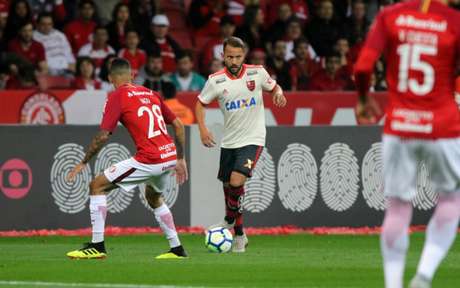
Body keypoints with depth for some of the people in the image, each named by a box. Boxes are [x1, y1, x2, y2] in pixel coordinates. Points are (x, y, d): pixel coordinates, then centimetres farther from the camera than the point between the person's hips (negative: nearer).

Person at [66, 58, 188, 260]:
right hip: (170, 156, 7)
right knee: (154, 198, 34)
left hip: (149, 160, -7)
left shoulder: (117, 97, -2)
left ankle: (97, 245, -1)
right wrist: (180, 160, 26)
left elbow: (103, 136, -8)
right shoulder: (150, 94, 17)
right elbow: (178, 126, 19)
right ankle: (177, 249, 33)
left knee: (97, 186, 3)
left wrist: (84, 162, 3)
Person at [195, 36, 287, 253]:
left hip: (253, 139, -3)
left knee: (236, 182, -21)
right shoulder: (216, 80, -6)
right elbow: (200, 104, 5)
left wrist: (278, 93, -11)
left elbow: (273, 86, 12)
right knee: (228, 186, 9)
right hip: (229, 141, 3)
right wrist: (202, 129, -10)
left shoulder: (257, 73, -7)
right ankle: (239, 235, 25)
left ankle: (230, 219, 6)